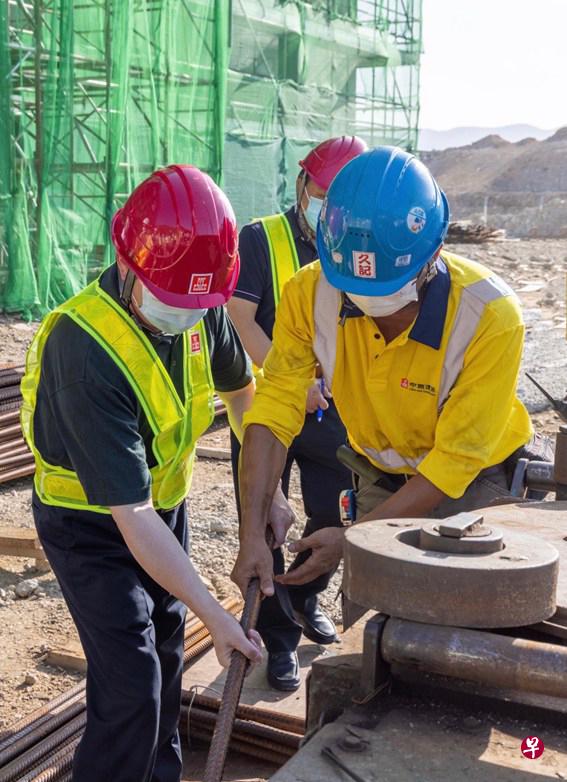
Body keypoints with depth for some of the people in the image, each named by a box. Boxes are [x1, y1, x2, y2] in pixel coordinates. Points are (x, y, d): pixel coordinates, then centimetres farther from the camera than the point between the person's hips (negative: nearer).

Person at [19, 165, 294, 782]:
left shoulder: (199, 311, -16)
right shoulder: (85, 351, -37)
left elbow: (240, 389, 7)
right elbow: (132, 516, -36)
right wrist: (214, 615, -35)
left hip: (166, 502, 7)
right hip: (92, 526, -7)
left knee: (165, 656, 22)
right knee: (130, 685, -12)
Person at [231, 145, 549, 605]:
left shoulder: (490, 316, -31)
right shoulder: (311, 293, -21)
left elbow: (455, 462, -26)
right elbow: (273, 413, -21)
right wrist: (252, 536, -29)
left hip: (475, 483, -3)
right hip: (383, 480, 3)